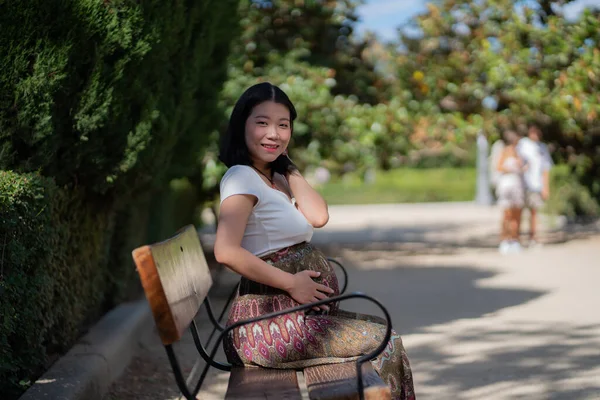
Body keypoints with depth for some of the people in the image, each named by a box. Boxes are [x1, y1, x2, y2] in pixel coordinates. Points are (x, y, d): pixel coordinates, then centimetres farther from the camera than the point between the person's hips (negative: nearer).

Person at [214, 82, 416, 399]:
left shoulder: (274, 178, 15)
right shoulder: (242, 177, -13)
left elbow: (318, 217, 1)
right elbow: (227, 252, -26)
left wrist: (285, 162, 5)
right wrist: (292, 283, -19)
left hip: (294, 312, 9)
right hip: (272, 322, -9)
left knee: (382, 330, 15)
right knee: (384, 343, -4)